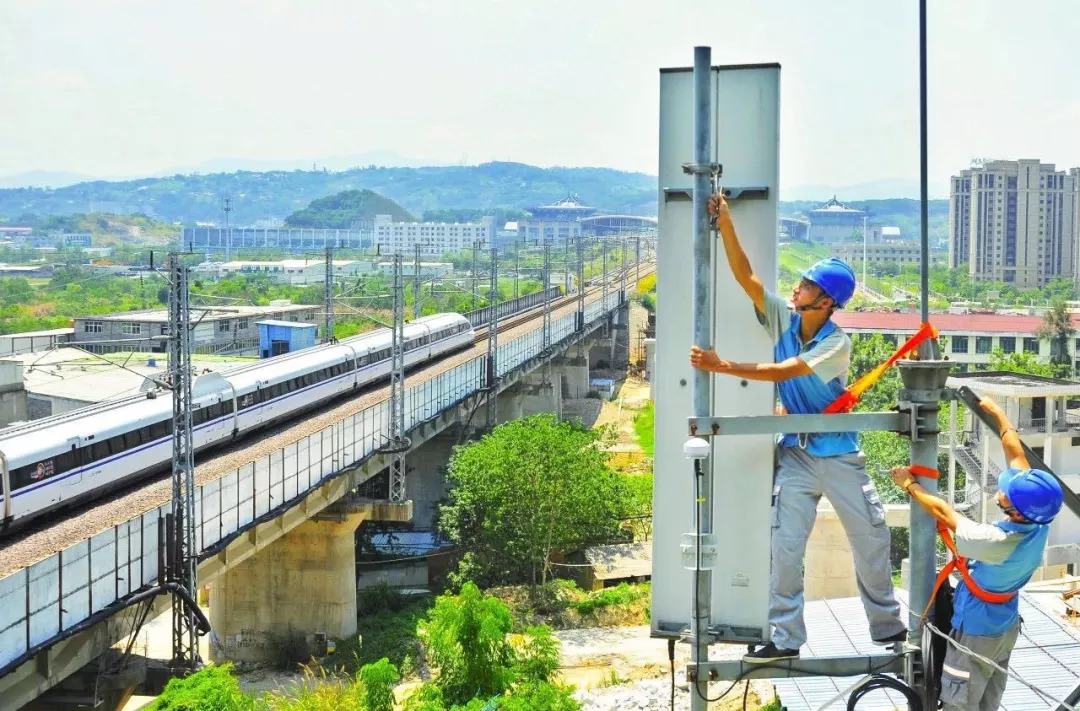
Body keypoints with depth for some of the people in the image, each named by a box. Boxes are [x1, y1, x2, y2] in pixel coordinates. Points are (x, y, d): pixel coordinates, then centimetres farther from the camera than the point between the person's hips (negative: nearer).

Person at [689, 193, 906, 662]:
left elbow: (781, 373, -28)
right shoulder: (782, 318, -5)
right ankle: (785, 639, 2)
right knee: (786, 546, -3)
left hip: (839, 453, -3)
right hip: (795, 453, 3)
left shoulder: (836, 342, -18)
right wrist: (726, 225, -24)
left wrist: (723, 367, -32)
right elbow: (745, 277, -14)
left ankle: (888, 627, 24)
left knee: (871, 538, 6)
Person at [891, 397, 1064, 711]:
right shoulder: (1038, 521, -17)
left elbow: (944, 513, -22)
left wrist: (910, 485, -7)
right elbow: (1016, 454, -6)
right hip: (1005, 627, 7)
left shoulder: (997, 541, -37)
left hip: (977, 632, -7)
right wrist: (996, 411, 3)